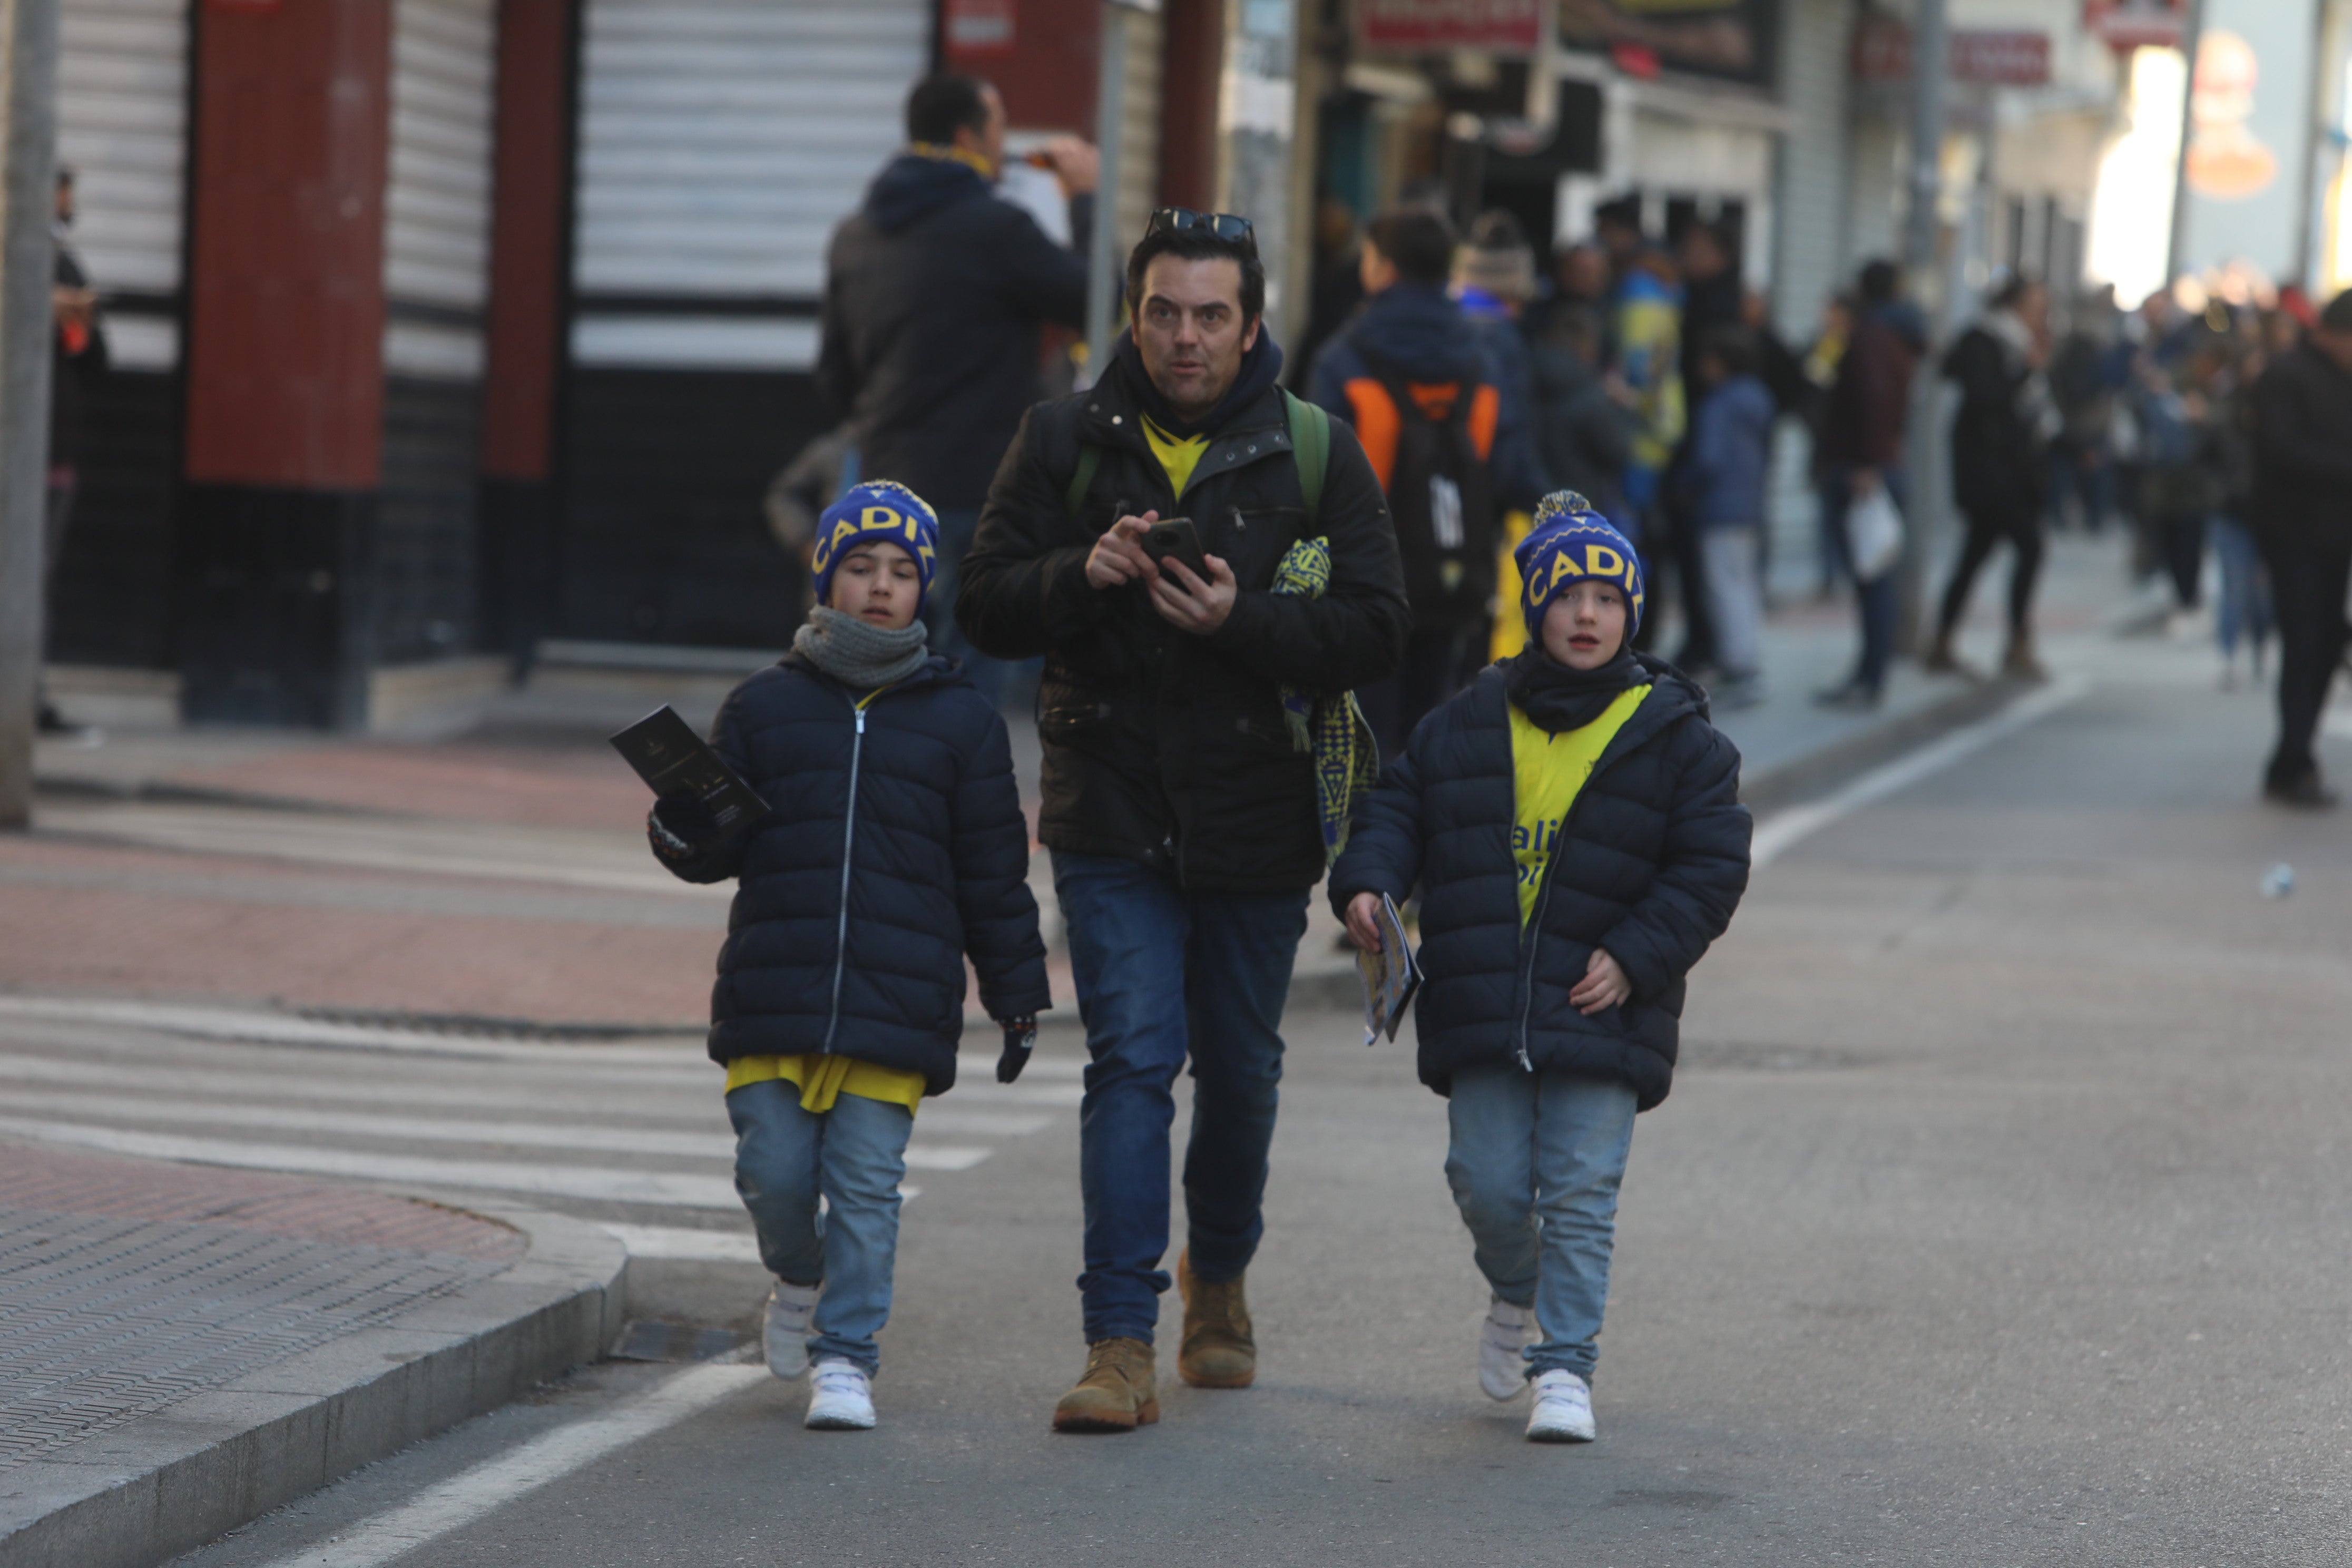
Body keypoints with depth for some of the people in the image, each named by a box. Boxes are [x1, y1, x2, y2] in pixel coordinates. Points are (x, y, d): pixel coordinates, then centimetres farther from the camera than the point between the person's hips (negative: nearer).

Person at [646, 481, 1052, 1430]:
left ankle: (845, 1356, 5)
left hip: (897, 997, -1)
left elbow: (993, 873, 11)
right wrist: (684, 831, -11)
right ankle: (800, 1278, 30)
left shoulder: (959, 719, 9)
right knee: (774, 1172, -1)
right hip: (772, 992, 1)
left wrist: (1017, 996, 10)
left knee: (866, 1182, -5)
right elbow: (718, 846, 13)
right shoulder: (765, 705, 10)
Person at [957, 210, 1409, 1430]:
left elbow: (1375, 631, -7)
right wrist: (1082, 575, -19)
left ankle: (1219, 1278, 40)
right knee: (1131, 1057, -12)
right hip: (1110, 814, -1)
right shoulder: (1065, 441, 1)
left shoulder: (1316, 454, -2)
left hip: (1258, 821, 1)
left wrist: (1241, 618, -22)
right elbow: (986, 608, 0)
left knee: (1239, 1069, 14)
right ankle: (1120, 1348, -13)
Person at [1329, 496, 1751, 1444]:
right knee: (1488, 1185, 1)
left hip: (1602, 1009, -2)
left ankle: (1564, 1365, 1)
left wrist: (1635, 956, -11)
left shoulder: (1675, 737, 1)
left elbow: (1710, 866, 0)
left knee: (1579, 1195, -5)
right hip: (1482, 1007, 2)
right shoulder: (1467, 726, 8)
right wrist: (1368, 882, -7)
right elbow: (1398, 809, 14)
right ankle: (1518, 1295, 31)